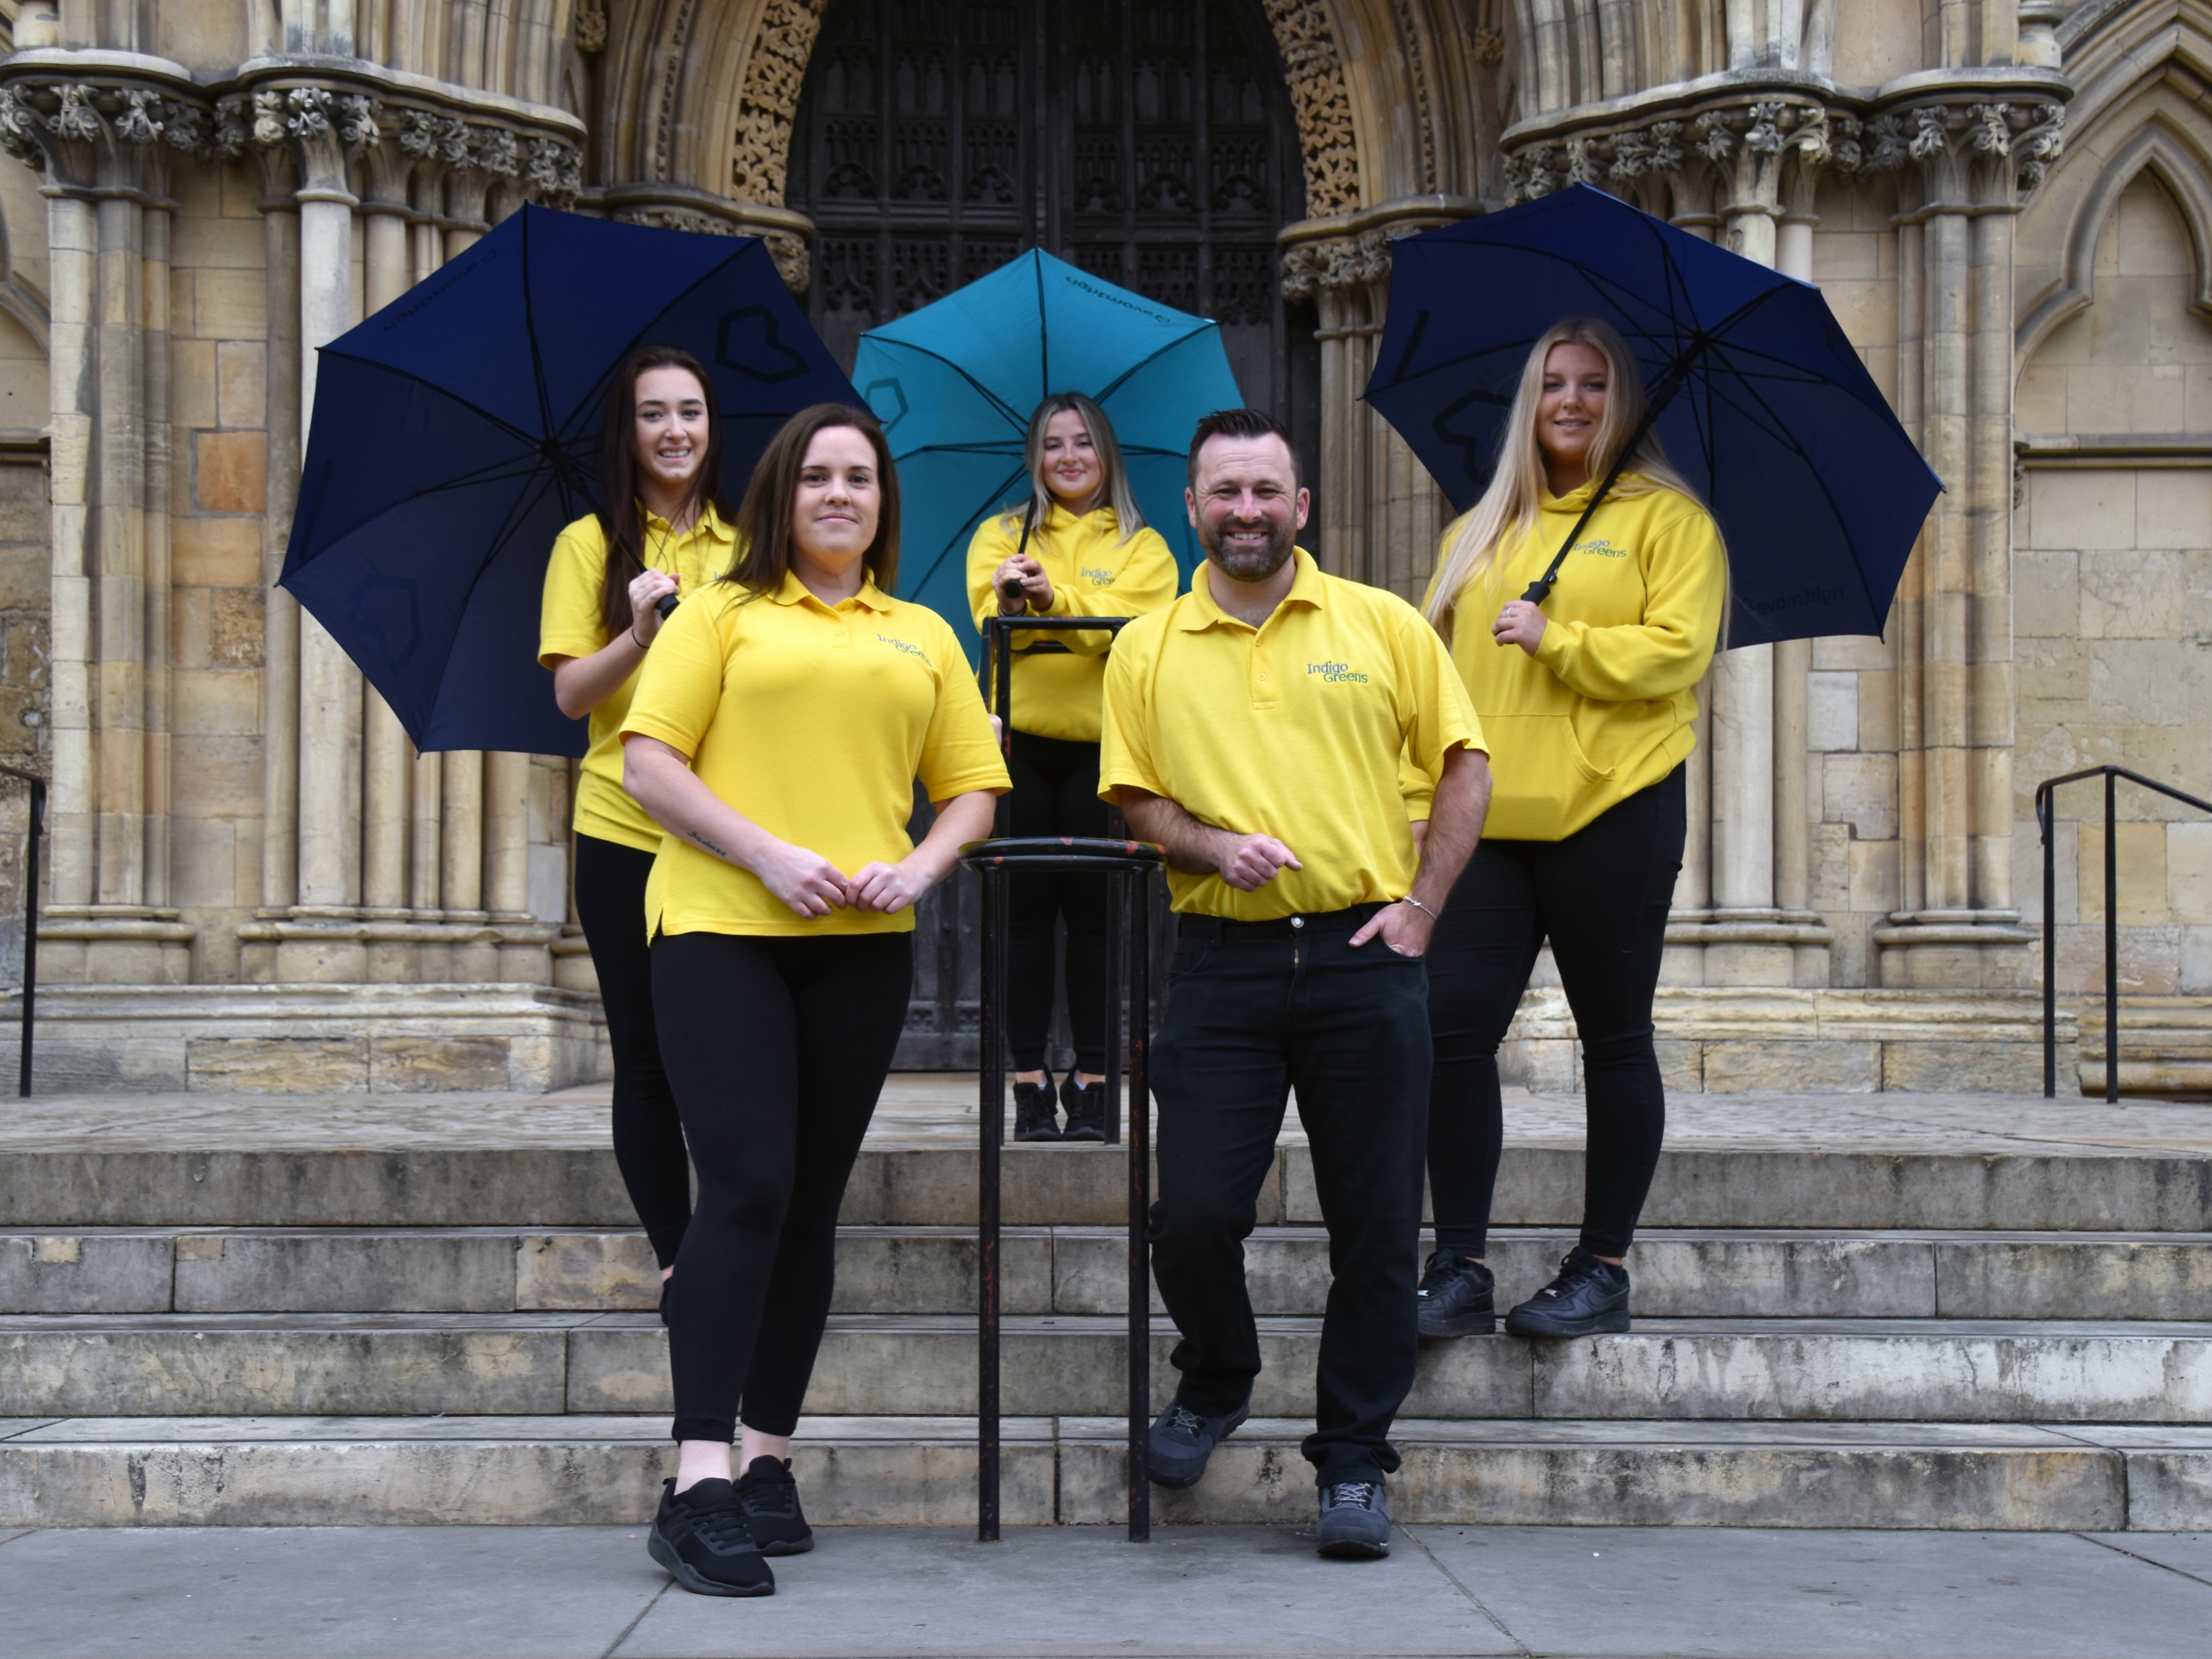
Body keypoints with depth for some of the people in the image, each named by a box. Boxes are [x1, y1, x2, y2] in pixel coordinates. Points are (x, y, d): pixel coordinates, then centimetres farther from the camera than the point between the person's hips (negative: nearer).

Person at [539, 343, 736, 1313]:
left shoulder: (747, 546, 9)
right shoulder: (590, 546, 4)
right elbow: (571, 693, -3)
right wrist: (641, 634, -19)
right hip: (625, 835, -1)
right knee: (646, 1058, 5)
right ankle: (674, 1255, 15)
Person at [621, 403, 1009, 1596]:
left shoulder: (922, 637, 16)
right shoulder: (722, 613, 6)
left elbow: (972, 786, 16)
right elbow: (649, 762, -2)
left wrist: (921, 865, -5)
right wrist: (766, 854, -13)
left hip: (861, 947, 4)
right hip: (721, 929, -4)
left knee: (810, 1204, 7)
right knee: (745, 1189, -13)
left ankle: (769, 1462, 16)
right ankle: (697, 1486, -13)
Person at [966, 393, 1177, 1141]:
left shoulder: (1142, 547, 9)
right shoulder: (1000, 536, 13)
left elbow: (1130, 622, -12)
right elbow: (991, 616, -7)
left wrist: (1053, 595, -29)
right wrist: (1010, 600, -31)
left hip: (1102, 749, -1)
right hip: (1019, 747, 1)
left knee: (1094, 914, 0)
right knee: (1026, 914, 0)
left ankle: (1092, 1082, 6)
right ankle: (1030, 1085, 4)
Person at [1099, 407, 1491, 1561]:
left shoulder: (1382, 624, 6)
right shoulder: (1148, 650, 8)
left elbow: (1461, 763, 8)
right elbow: (1134, 797, 9)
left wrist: (1421, 906, -1)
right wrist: (1214, 846, -11)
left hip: (1364, 957, 0)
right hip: (1221, 959, 1)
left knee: (1375, 1227, 2)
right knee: (1193, 1213, -4)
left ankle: (1353, 1464, 16)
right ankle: (1216, 1381, 28)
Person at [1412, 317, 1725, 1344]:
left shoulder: (1668, 519, 4)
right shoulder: (1479, 534, 20)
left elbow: (1676, 651, -8)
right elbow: (1435, 670, 19)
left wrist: (1558, 640, -14)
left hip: (1613, 809, -4)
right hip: (1489, 818, 4)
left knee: (1615, 1041, 3)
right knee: (1451, 1029, -7)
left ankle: (1602, 1270, 12)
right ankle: (1459, 1269, 0)